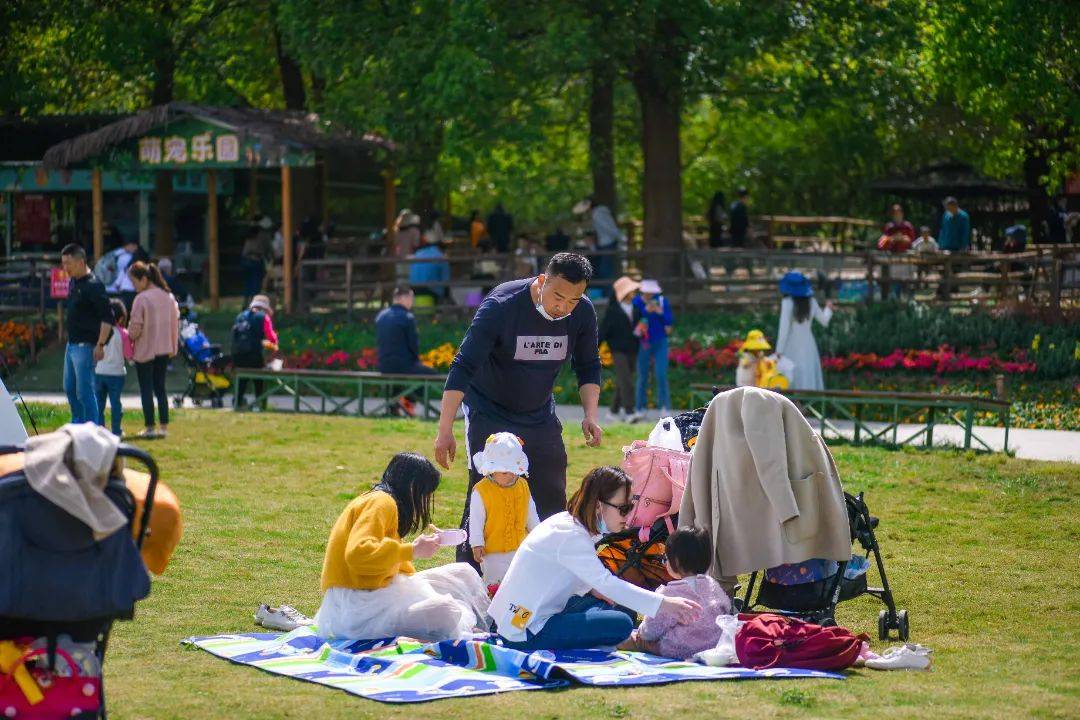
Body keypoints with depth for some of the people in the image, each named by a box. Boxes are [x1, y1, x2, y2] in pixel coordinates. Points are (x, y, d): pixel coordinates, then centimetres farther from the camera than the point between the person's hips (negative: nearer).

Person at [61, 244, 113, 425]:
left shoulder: (93, 286, -17)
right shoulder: (73, 283, 11)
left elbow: (108, 318, -21)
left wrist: (100, 345, -23)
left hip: (85, 346, -10)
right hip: (71, 344, 10)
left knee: (84, 391, -6)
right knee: (69, 388, 18)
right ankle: (78, 423, 31)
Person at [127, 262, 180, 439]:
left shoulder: (141, 299, -16)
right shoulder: (168, 296, 4)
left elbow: (136, 329, -18)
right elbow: (175, 323, 8)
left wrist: (128, 336, 1)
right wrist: (173, 347, 15)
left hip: (145, 350, -6)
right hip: (164, 350, 6)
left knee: (146, 389, 3)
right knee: (160, 388, 13)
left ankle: (149, 428, 4)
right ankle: (164, 427, 12)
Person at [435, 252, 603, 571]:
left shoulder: (582, 313, -12)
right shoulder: (501, 305, -27)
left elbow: (588, 367, 4)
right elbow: (463, 368, -26)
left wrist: (591, 415, -11)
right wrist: (445, 431, -31)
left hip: (540, 416, 5)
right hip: (489, 412, -5)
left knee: (552, 499, 3)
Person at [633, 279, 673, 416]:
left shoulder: (663, 301, 1)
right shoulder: (636, 302, -3)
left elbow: (670, 321, -2)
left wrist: (660, 312, -19)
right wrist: (646, 311, -25)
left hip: (660, 343, 0)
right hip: (643, 344, 0)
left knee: (661, 375, -9)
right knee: (642, 377, 4)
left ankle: (665, 408, -8)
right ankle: (640, 409, 13)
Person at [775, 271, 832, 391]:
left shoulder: (788, 302, -12)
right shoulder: (811, 302, 3)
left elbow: (784, 327, -16)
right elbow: (824, 321, 15)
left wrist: (779, 350, -14)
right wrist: (828, 309, 37)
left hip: (792, 347, -5)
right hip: (808, 347, 5)